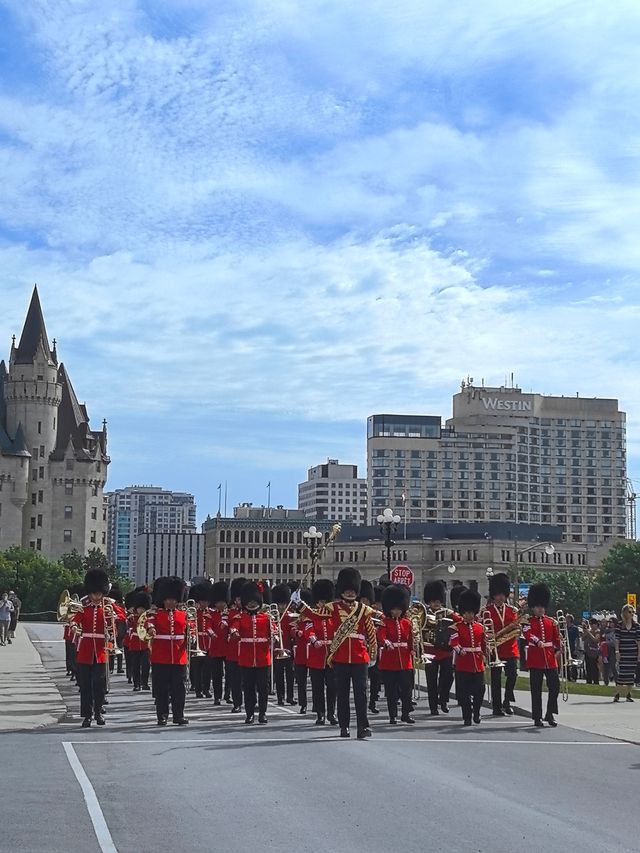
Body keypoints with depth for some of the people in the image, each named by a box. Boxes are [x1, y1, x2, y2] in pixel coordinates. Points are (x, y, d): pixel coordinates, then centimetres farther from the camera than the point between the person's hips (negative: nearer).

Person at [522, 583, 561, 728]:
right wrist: (537, 641, -37)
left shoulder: (551, 622, 12)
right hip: (535, 659, -4)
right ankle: (537, 718, 7)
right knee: (536, 689, 1)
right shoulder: (529, 622, -1)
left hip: (550, 659, 4)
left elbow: (556, 637, 16)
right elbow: (527, 634, -20)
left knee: (555, 686, -1)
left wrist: (558, 650, 2)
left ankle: (549, 714, 12)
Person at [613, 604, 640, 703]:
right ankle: (617, 694, -2)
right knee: (621, 673, -7)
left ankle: (628, 695, 15)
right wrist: (617, 651, -8)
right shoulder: (620, 625, 0)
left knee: (631, 674, 5)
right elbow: (617, 639, -1)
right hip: (622, 653, -2)